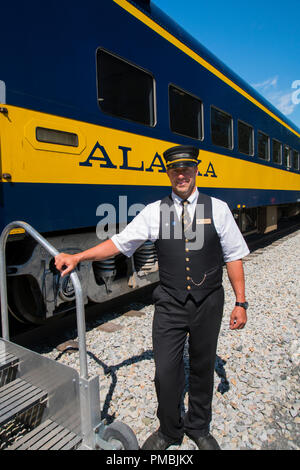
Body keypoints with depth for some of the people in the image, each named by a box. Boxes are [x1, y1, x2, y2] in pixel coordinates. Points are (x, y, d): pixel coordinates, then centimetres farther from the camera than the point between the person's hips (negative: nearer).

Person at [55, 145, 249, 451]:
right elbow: (119, 242, -6)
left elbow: (233, 257, 0)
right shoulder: (154, 211, -2)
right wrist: (77, 257, -15)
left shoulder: (217, 208, -2)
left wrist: (240, 302, -2)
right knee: (166, 372, 5)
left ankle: (198, 429, 44)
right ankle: (169, 431, 36)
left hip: (208, 304, 1)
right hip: (170, 305, 0)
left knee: (202, 369, 17)